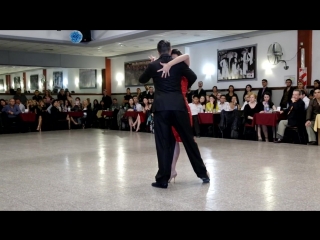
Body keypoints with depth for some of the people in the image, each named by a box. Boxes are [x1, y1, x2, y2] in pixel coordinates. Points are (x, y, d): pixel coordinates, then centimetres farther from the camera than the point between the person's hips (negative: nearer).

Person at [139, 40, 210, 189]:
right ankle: (202, 173, 20)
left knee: (163, 143, 3)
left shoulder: (153, 65, 4)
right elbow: (193, 77, 19)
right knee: (188, 139, 10)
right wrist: (185, 87, 38)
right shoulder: (179, 63, 6)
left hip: (161, 107, -1)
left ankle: (163, 179, 4)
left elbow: (142, 80, 21)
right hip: (178, 105, 1)